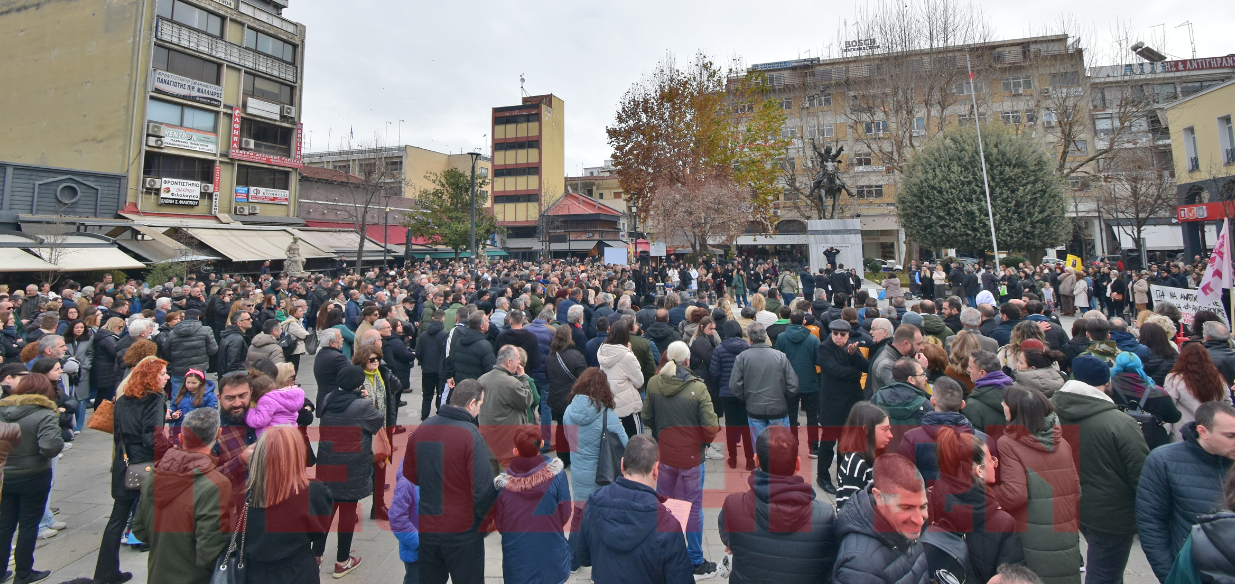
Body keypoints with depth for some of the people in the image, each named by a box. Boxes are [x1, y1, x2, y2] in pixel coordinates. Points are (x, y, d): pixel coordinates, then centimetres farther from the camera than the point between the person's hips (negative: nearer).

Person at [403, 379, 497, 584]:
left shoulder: (420, 429, -3)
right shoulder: (471, 435, -22)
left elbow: (408, 474, 8)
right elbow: (484, 488, -23)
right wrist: (485, 524, -7)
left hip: (427, 528, 6)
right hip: (463, 531, -5)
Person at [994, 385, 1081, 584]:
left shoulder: (1008, 443, -16)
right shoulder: (1061, 442, 3)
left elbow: (1014, 495, -23)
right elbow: (1076, 490, 7)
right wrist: (1073, 521, 20)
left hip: (1032, 540, -5)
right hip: (1067, 535, 6)